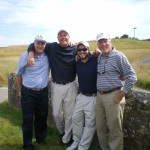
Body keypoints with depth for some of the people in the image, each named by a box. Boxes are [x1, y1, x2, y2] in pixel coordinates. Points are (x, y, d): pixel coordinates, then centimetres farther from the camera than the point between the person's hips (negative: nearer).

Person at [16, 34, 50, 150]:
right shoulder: (25, 56, -8)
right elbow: (18, 74, 2)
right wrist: (20, 90, 9)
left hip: (43, 92, 3)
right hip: (27, 93, -2)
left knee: (42, 117, 15)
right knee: (28, 119, 4)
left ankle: (41, 138, 36)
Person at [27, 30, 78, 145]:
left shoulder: (75, 49, -2)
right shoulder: (51, 47, -1)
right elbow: (35, 44, 5)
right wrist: (31, 54, -12)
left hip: (71, 86, -1)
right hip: (56, 86, 1)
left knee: (69, 114, 7)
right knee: (56, 114, 10)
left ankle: (66, 138, 27)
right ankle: (61, 132, 40)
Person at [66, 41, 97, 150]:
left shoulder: (96, 60, -13)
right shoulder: (77, 64, 5)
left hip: (93, 97, -6)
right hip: (81, 96, 6)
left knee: (90, 123, 3)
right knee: (76, 119, 14)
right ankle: (76, 141, 33)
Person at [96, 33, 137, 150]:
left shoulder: (118, 56, -8)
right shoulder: (98, 57, 10)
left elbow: (132, 76, -10)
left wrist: (122, 93, -12)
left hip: (113, 96, -6)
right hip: (99, 96, 6)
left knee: (115, 129, 3)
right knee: (100, 127, 15)